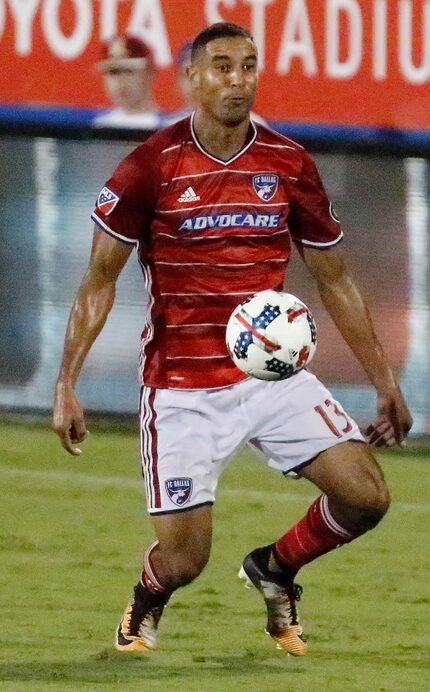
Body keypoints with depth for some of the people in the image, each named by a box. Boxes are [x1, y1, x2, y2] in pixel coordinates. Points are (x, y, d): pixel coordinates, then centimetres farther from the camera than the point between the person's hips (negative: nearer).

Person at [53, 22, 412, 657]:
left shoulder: (290, 165, 0)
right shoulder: (152, 166, -10)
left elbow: (335, 281, 10)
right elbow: (99, 282, -3)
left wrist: (385, 384, 8)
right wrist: (67, 384, -10)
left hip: (274, 373, 3)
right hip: (182, 388, -3)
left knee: (366, 496, -11)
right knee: (183, 562, -6)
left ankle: (275, 569, 20)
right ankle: (144, 607, 33)